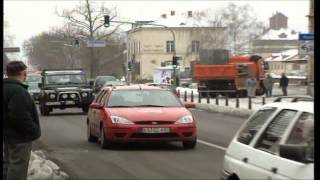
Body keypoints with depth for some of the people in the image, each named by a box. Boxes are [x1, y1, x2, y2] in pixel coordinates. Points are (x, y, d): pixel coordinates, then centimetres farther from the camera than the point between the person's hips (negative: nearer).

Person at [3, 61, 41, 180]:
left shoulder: (6, 87, 11)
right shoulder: (17, 90, -23)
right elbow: (21, 116, -29)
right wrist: (34, 131, -18)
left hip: (9, 134, 11)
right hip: (19, 136, -11)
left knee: (8, 165, 18)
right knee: (17, 168, -7)